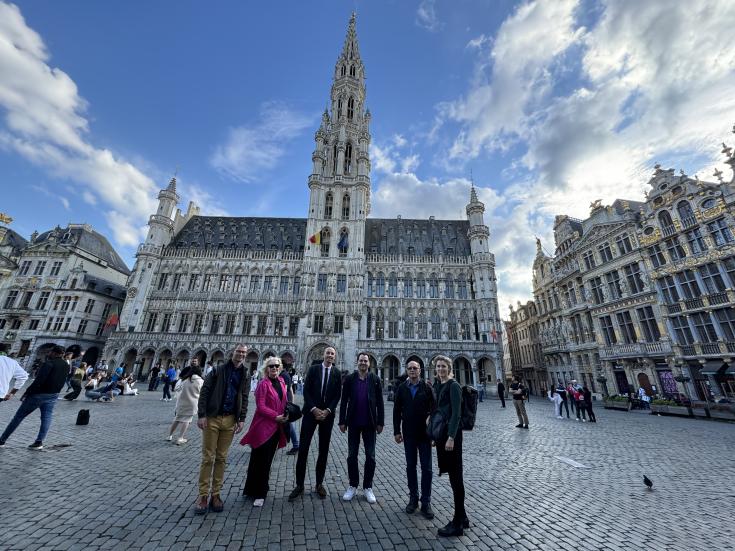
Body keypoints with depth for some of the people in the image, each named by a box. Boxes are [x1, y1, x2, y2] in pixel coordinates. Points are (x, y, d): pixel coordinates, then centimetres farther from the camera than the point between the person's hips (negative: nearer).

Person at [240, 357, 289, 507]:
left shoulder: (282, 383, 7)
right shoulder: (263, 384, -13)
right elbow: (260, 406, -16)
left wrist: (286, 414, -1)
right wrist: (276, 416, -18)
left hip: (276, 427, 7)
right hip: (263, 426, -7)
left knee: (267, 460, 17)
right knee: (260, 460, 4)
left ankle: (253, 490, 36)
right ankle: (259, 494, 21)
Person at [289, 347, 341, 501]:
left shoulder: (337, 373, 1)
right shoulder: (313, 369, -2)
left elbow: (337, 395, -1)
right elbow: (306, 391, -5)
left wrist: (327, 411, -11)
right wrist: (314, 409, -13)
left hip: (327, 414, 1)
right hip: (311, 412, -1)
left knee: (324, 450, 10)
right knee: (303, 448, 1)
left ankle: (319, 483, 25)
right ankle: (299, 485, 15)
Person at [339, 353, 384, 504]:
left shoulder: (375, 379, -3)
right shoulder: (349, 379, -4)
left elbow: (380, 402, -1)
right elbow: (344, 401, -1)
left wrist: (380, 422, -3)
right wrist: (342, 421, -3)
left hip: (370, 424, 0)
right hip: (353, 423, 0)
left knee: (370, 456, 9)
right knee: (352, 455, 12)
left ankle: (368, 487, 26)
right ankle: (352, 486, 29)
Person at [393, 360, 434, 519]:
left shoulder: (427, 388, -6)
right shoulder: (401, 389, 0)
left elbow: (433, 409, -6)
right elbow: (396, 411, 3)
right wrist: (397, 431, 0)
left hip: (425, 434, -2)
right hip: (408, 434, 2)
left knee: (426, 469, 5)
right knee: (410, 467, 13)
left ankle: (426, 503, 19)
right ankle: (413, 498, 29)